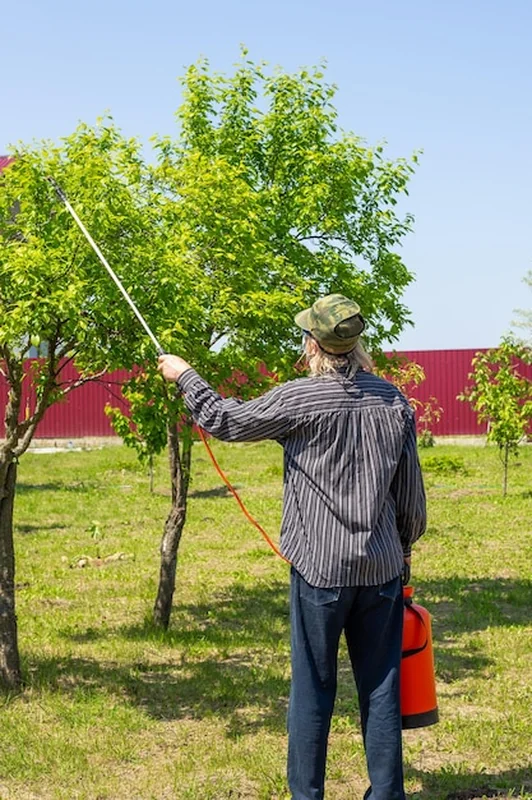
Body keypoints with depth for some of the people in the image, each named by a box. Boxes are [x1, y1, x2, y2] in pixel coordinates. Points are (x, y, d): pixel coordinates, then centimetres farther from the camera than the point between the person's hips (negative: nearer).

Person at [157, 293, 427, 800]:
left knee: (313, 688, 7)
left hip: (321, 567, -4)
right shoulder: (393, 401, 2)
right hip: (382, 567, 4)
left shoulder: (300, 399, -11)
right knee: (380, 688, 9)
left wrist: (184, 376, 17)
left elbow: (226, 421, 1)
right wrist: (405, 544, 24)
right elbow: (411, 491, 8)